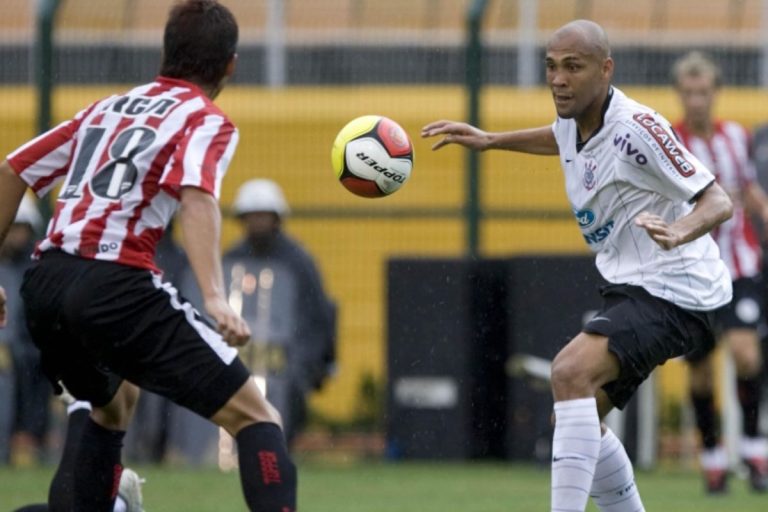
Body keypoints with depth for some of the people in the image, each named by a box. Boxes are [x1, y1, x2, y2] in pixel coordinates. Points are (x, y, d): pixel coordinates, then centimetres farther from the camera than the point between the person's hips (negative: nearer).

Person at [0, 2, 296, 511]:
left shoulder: (108, 107, 24)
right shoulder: (205, 120, 4)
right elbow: (196, 196, -16)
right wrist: (215, 298, -29)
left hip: (42, 287, 7)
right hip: (116, 285, -7)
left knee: (114, 403, 36)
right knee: (255, 414, -6)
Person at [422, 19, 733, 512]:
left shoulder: (636, 128, -22)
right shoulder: (574, 120, 4)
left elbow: (719, 202, -23)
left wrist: (677, 232, -43)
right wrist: (489, 139, 28)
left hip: (673, 290, -10)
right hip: (631, 288, 10)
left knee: (571, 372, -30)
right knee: (579, 418, 13)